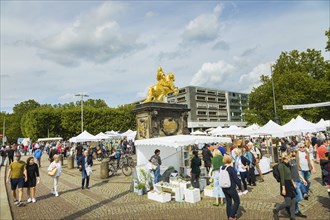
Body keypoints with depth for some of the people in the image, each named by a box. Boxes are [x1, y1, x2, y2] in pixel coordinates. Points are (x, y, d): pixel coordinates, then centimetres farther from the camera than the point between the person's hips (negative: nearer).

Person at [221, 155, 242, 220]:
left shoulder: (221, 168, -1)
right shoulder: (231, 169, -20)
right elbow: (236, 179, -16)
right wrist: (240, 187, -3)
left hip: (224, 188, 6)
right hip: (231, 188, -6)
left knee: (228, 202, 18)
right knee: (237, 202, 13)